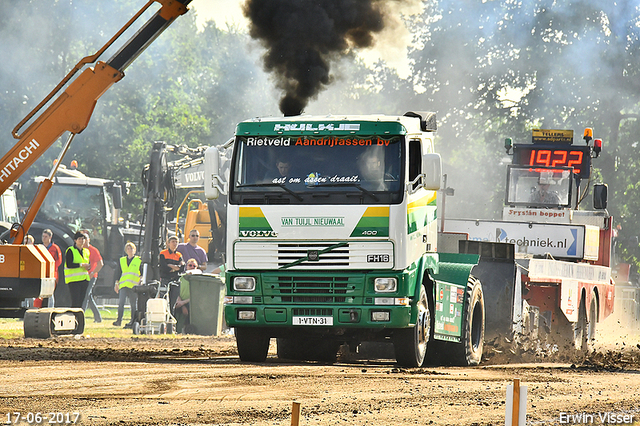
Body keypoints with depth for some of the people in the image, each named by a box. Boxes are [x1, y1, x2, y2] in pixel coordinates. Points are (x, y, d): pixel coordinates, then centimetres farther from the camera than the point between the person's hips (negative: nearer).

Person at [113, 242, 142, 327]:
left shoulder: (139, 261, 8)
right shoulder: (121, 260, 16)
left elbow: (142, 274, 8)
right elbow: (118, 273, 18)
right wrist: (117, 283, 13)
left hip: (134, 285, -2)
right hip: (123, 285, 2)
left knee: (133, 304, 1)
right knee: (121, 303, -12)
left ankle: (133, 322, 8)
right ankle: (119, 320, -14)